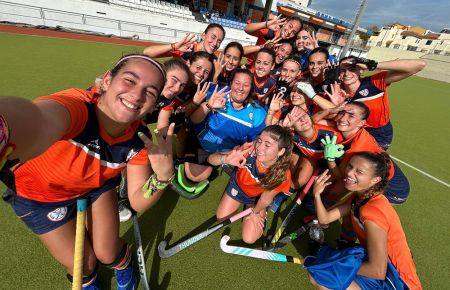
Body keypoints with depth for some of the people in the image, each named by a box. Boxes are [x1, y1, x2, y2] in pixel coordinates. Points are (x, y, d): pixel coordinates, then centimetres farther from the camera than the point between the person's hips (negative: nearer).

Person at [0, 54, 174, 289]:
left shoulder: (139, 139, -25)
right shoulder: (77, 105, -40)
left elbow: (138, 203, -21)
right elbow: (35, 122, -66)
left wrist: (163, 174, -38)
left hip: (98, 185, 2)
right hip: (39, 195, -2)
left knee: (106, 254, 6)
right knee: (82, 265, 10)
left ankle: (122, 263, 48)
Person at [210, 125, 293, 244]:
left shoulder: (282, 174, -37)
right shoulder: (249, 151, -39)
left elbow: (266, 199, -18)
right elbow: (211, 158, -36)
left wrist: (254, 212, -2)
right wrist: (226, 159, -58)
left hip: (257, 197, -1)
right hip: (238, 185, 1)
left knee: (249, 239, 2)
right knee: (221, 218, 13)